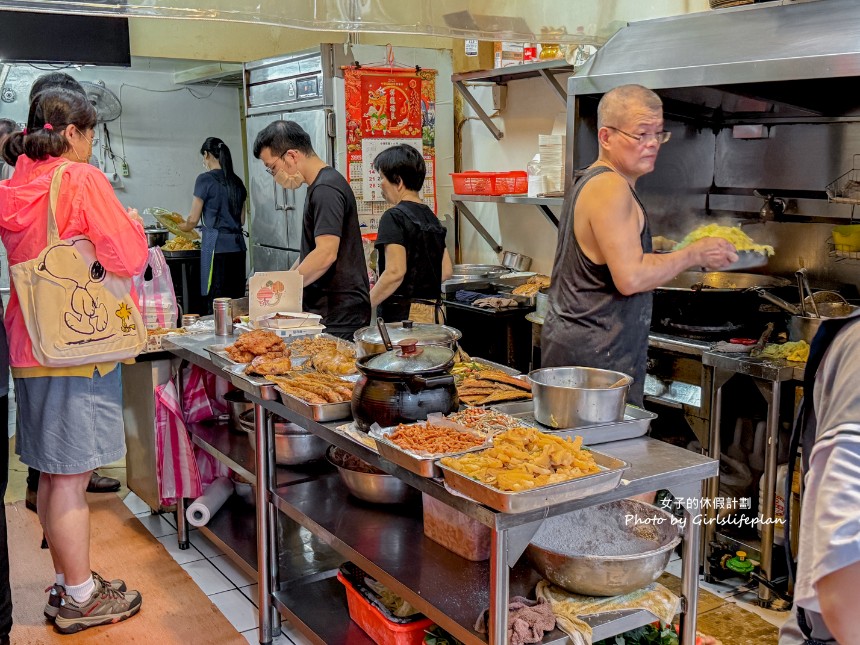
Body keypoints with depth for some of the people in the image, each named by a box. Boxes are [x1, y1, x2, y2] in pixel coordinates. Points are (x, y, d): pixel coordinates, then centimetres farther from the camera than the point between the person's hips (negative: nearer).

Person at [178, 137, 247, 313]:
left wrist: (180, 227, 18)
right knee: (236, 298, 7)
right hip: (238, 245, 6)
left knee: (216, 301, -4)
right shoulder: (237, 181, 13)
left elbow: (193, 219, -2)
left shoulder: (205, 179, -4)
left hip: (217, 246, -6)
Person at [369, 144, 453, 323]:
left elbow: (395, 272, -20)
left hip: (400, 315, -8)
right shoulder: (431, 217, 14)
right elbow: (447, 270, 15)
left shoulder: (395, 217, -11)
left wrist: (364, 306, -12)